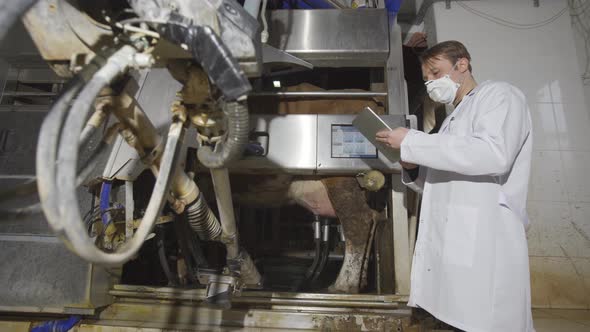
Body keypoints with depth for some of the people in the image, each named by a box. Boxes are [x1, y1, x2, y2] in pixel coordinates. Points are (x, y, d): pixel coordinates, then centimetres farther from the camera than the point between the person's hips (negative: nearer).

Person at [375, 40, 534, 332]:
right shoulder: (453, 120, 26)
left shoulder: (498, 94, 2)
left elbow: (494, 154, -20)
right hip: (446, 247, 8)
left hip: (482, 248, -8)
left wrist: (411, 142, -15)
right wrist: (413, 170, 5)